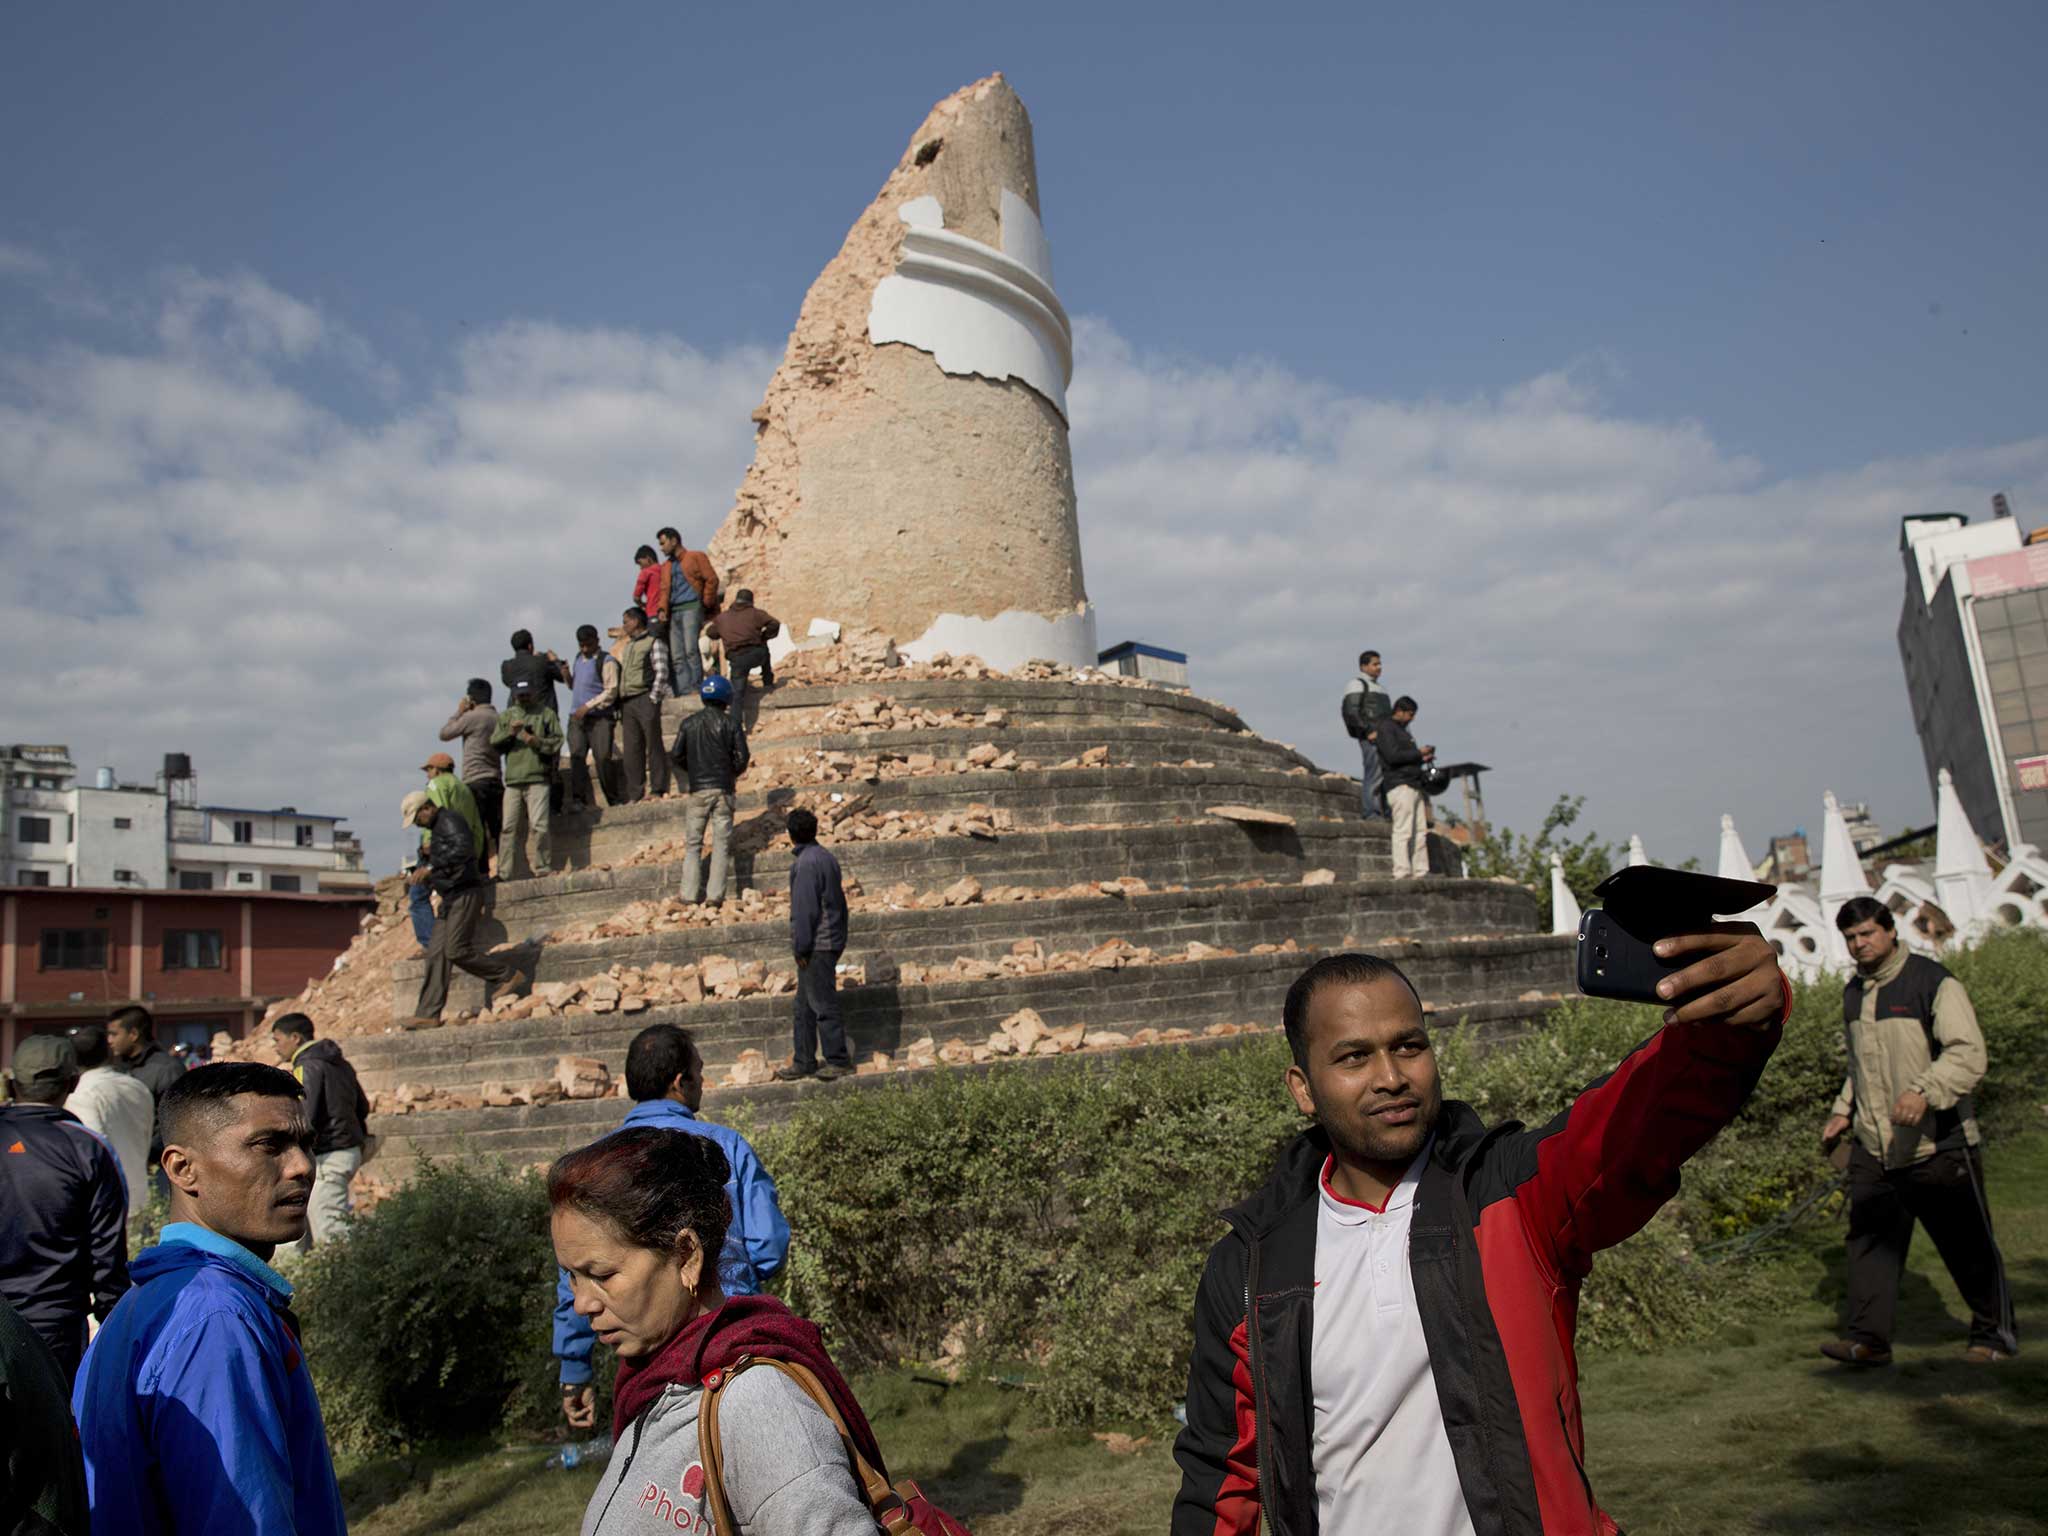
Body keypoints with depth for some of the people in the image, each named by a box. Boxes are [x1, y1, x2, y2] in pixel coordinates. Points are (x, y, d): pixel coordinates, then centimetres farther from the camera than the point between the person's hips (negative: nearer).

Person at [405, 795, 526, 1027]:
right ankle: (428, 1013, 3)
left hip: (464, 894, -10)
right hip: (451, 899, 10)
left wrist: (431, 867, -28)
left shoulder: (449, 821, -9)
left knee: (457, 950, -14)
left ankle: (509, 975, -2)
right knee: (436, 954, 3)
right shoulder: (436, 829, 23)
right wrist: (427, 877, 16)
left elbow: (463, 849, -27)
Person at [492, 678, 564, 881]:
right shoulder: (506, 715, 22)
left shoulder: (546, 714, 13)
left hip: (538, 779, -3)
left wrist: (538, 742, -10)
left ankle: (543, 868, -5)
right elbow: (493, 741, 12)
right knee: (509, 827, 0)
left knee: (540, 825, -12)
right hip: (513, 780, 3)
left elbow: (557, 741, 6)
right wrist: (510, 732, -6)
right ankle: (506, 872, 5)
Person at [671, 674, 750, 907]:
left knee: (692, 844, 8)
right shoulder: (730, 723, -1)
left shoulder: (688, 723, 4)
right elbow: (742, 757, -3)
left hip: (697, 789, 2)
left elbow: (677, 756, 3)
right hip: (723, 789, -1)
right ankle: (715, 894, -6)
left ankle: (690, 893, 2)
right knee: (721, 843, 1)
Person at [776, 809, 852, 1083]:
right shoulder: (826, 858, 12)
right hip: (830, 940, 10)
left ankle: (839, 1060, 4)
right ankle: (804, 1062, 20)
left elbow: (805, 909, -19)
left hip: (816, 945, -10)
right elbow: (838, 900, 16)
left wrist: (802, 947, -14)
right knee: (805, 1006, 15)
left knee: (822, 1004, -2)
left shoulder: (806, 863, -17)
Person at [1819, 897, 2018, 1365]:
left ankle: (1995, 1333, 26)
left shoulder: (1933, 982, -10)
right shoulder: (1854, 993, 12)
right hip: (1872, 1148, 6)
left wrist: (1925, 1090, -37)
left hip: (1938, 1146, -6)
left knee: (1969, 1246, 8)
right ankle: (1867, 1339, 6)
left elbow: (1968, 1054, -21)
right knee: (1870, 1239, 2)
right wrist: (1843, 1112, 17)